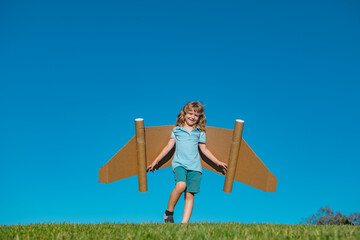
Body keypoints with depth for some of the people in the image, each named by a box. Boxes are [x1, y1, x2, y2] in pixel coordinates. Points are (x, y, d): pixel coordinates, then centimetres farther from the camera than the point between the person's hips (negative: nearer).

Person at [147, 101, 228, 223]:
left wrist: (218, 162, 21)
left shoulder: (200, 132, 15)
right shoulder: (177, 130, 13)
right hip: (179, 164, -2)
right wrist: (155, 161, 15)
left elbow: (204, 149, 22)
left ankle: (184, 222, -9)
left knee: (190, 195, -7)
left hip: (195, 167, 2)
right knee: (181, 186, -28)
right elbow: (168, 147, 16)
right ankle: (168, 212, -11)